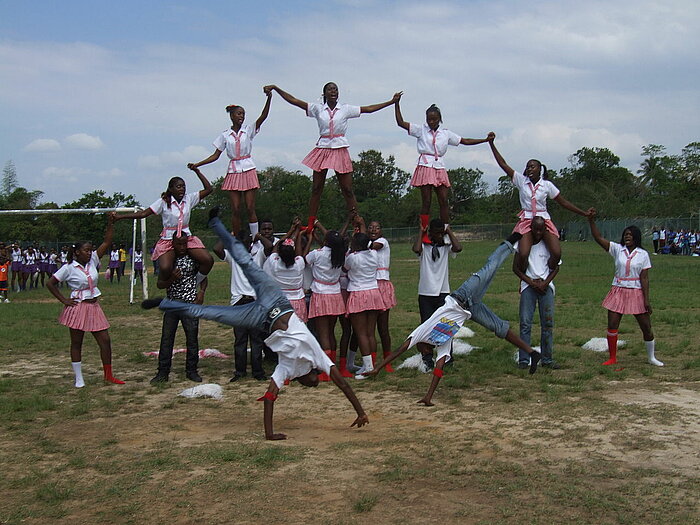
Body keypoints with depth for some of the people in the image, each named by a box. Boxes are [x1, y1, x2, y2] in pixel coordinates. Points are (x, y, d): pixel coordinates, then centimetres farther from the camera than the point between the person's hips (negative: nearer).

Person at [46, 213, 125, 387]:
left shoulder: (93, 261, 4)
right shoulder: (69, 268, -9)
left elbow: (106, 243, -1)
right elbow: (50, 283, -4)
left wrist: (110, 224, -11)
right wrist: (64, 300, -6)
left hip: (94, 307, 5)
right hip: (78, 307, -5)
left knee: (105, 340, 2)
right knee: (76, 344, 6)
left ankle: (108, 375, 12)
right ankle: (79, 379, 13)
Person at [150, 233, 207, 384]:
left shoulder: (193, 258, 0)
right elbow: (159, 284, 2)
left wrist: (201, 291, -7)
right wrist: (172, 278, -18)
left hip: (190, 304, -1)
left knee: (192, 338, 3)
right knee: (166, 338, 2)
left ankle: (191, 370, 16)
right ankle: (163, 372, 9)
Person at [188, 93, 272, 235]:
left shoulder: (249, 130, 5)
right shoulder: (225, 135, 7)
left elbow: (263, 117, -10)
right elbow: (216, 155, 9)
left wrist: (269, 99, -25)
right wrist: (197, 164, 1)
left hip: (248, 170, -1)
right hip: (233, 172, 1)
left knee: (250, 208, -4)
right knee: (235, 210, -1)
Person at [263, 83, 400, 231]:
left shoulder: (345, 109, 7)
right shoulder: (318, 109, 6)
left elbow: (368, 109, 9)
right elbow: (294, 101, 4)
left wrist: (391, 101, 8)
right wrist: (275, 88, -2)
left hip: (340, 150, -1)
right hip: (323, 149, 1)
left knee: (347, 190, -3)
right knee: (316, 189, 2)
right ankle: (310, 226, 6)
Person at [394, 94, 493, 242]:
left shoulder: (446, 133, 14)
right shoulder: (421, 130, 5)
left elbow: (465, 141, 18)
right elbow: (400, 123, -1)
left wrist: (486, 140, 14)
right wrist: (397, 104, -10)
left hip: (439, 169, 3)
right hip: (425, 167, -3)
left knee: (444, 201, -2)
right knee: (426, 202, -6)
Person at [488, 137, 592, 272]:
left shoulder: (547, 185, 5)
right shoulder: (521, 181, 5)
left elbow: (563, 202, 12)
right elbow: (503, 164, 2)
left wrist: (584, 213, 10)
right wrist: (491, 144, -3)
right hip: (526, 221, -1)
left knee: (556, 253, -19)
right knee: (522, 254, -22)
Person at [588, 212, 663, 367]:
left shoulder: (643, 254, -2)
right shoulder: (617, 249, 2)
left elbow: (644, 278, -4)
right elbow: (598, 238, -8)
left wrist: (646, 299, -9)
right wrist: (591, 222, -22)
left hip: (636, 293, -1)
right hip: (618, 292, 1)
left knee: (646, 327, 4)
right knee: (612, 326, -1)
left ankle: (651, 357, 22)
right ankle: (612, 358, 13)